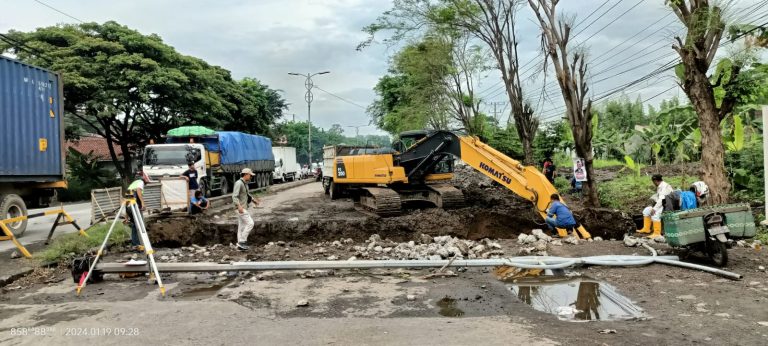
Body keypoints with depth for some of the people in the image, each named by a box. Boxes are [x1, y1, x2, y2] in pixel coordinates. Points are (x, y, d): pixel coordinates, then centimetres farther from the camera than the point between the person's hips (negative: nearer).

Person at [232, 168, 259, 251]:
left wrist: (253, 200, 15)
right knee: (250, 223, -11)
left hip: (244, 207, 10)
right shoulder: (238, 183, -17)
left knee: (242, 226, 10)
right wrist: (239, 206, -37)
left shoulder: (245, 183, 13)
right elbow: (234, 196, -25)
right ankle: (242, 241, -5)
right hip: (241, 208, -10)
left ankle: (240, 245, 13)